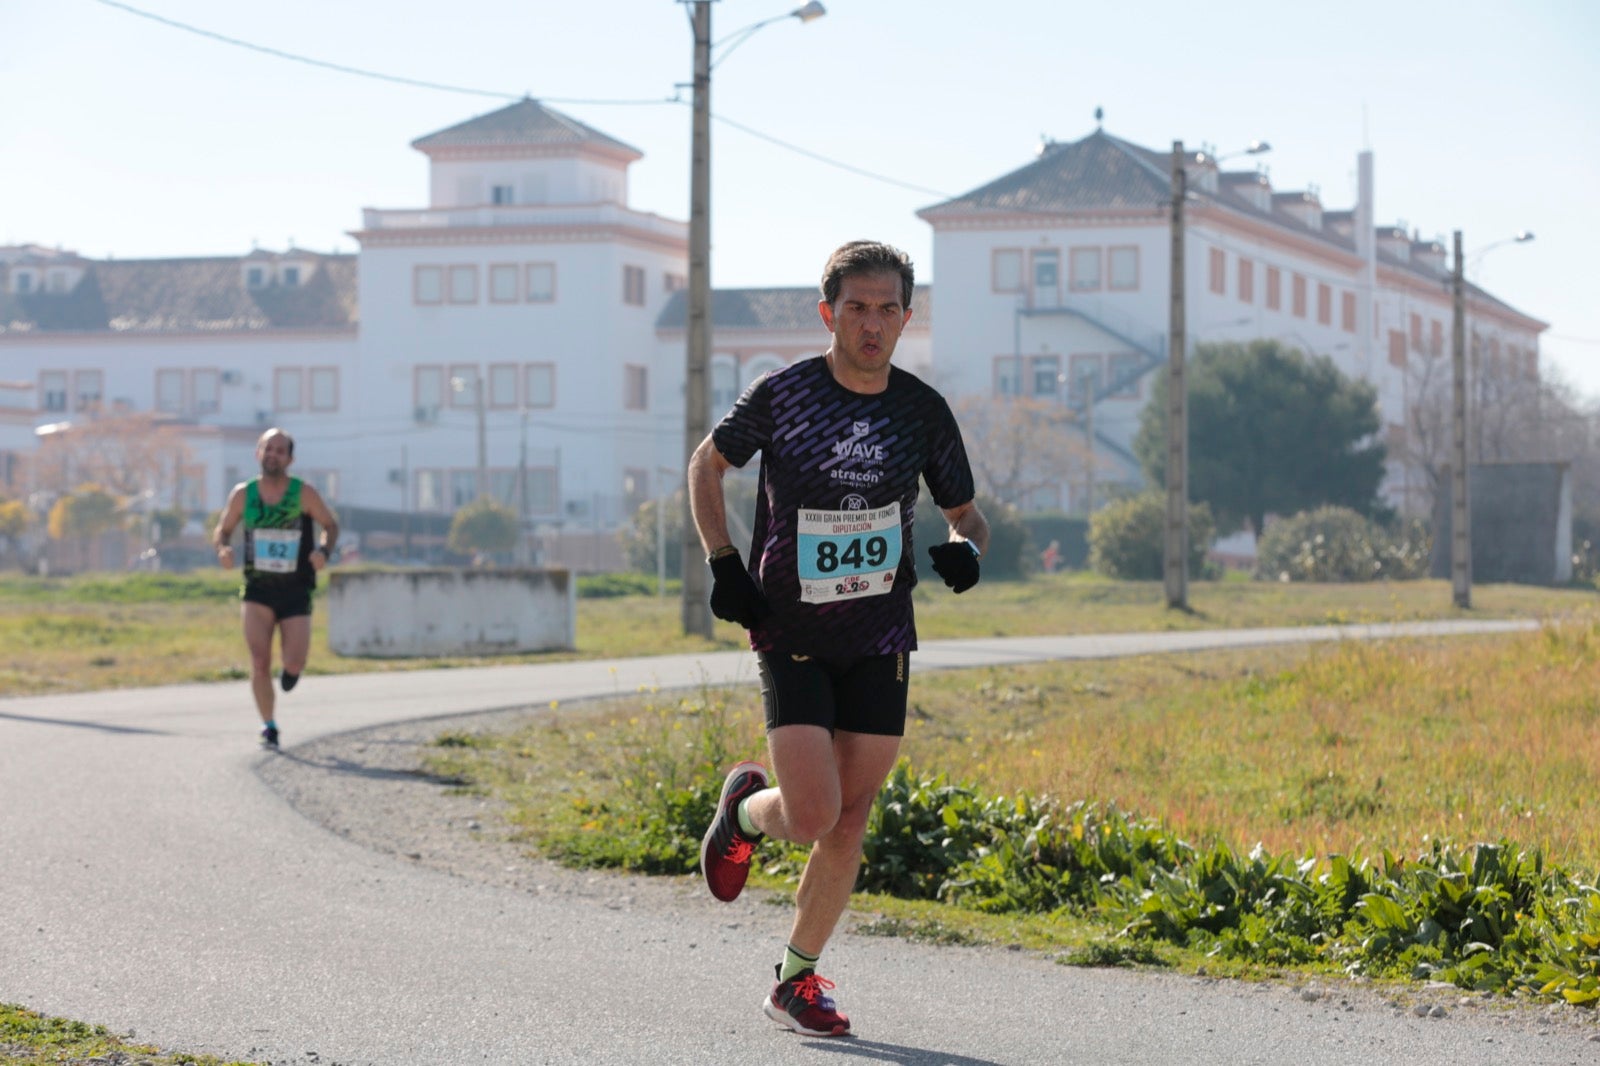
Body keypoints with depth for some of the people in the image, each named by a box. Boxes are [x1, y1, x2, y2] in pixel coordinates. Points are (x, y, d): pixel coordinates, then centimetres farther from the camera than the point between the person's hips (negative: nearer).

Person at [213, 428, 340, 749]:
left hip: (296, 592, -1)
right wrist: (223, 548, -13)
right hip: (257, 590, 1)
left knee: (294, 665, -9)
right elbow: (222, 530, 10)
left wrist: (324, 550, -15)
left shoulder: (304, 494, -6)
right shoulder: (243, 494, -1)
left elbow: (330, 524, 6)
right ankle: (269, 726, 5)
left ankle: (290, 670, 30)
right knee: (259, 660, -13)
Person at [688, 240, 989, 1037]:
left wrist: (965, 547, -12)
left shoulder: (923, 412, -1)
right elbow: (707, 464, 8)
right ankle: (744, 809, 21)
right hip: (791, 638, -3)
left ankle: (797, 982, 20)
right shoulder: (782, 395, -8)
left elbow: (963, 511, 12)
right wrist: (723, 563, -4)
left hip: (879, 643, 3)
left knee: (849, 825, 3)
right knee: (813, 817, -15)